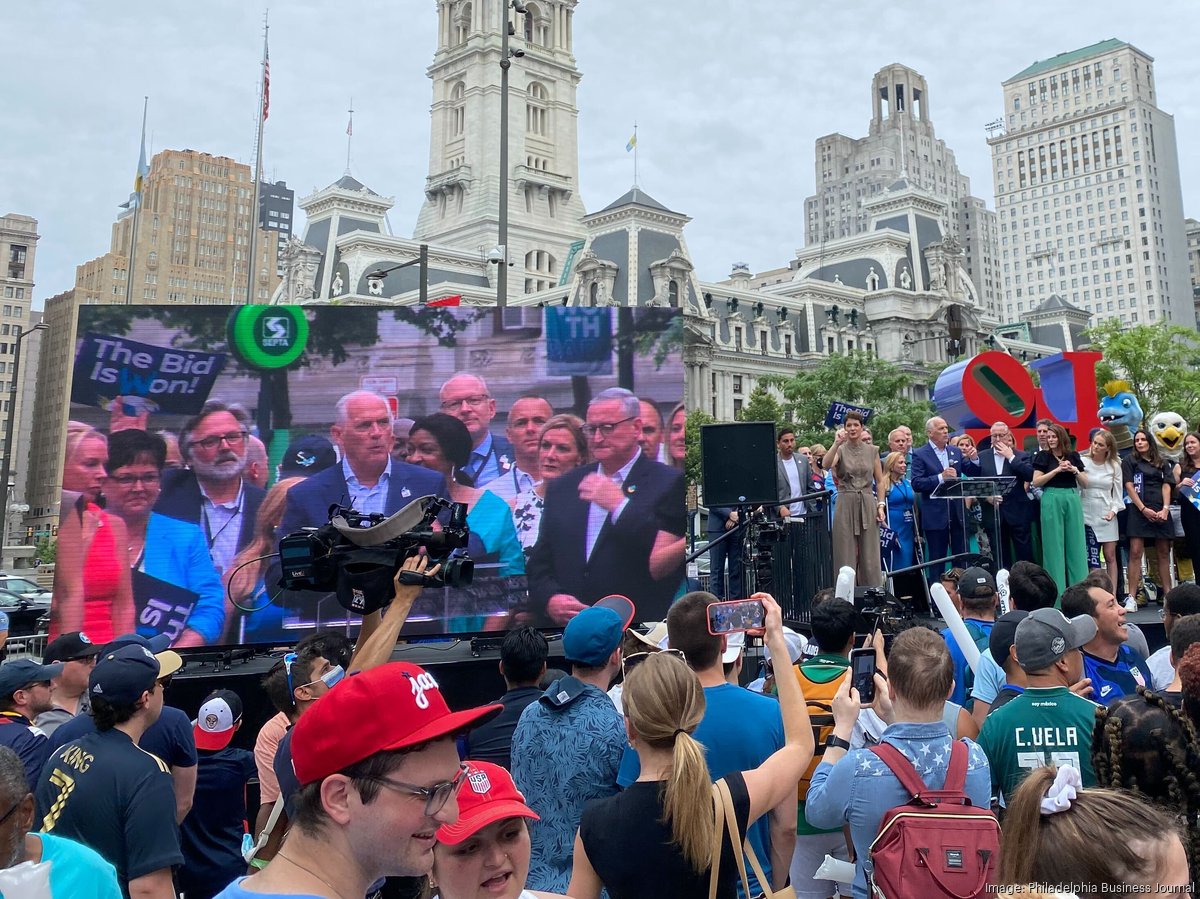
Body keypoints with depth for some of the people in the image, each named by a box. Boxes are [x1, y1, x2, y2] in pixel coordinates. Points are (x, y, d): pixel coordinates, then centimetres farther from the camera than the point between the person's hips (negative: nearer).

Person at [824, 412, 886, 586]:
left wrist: (881, 505, 0)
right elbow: (826, 465, -20)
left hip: (868, 504, 2)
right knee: (846, 555, 0)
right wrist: (836, 443, -27)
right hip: (846, 504, -2)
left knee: (870, 556, 4)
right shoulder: (840, 450, 1)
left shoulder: (872, 450, 8)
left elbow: (880, 481, 10)